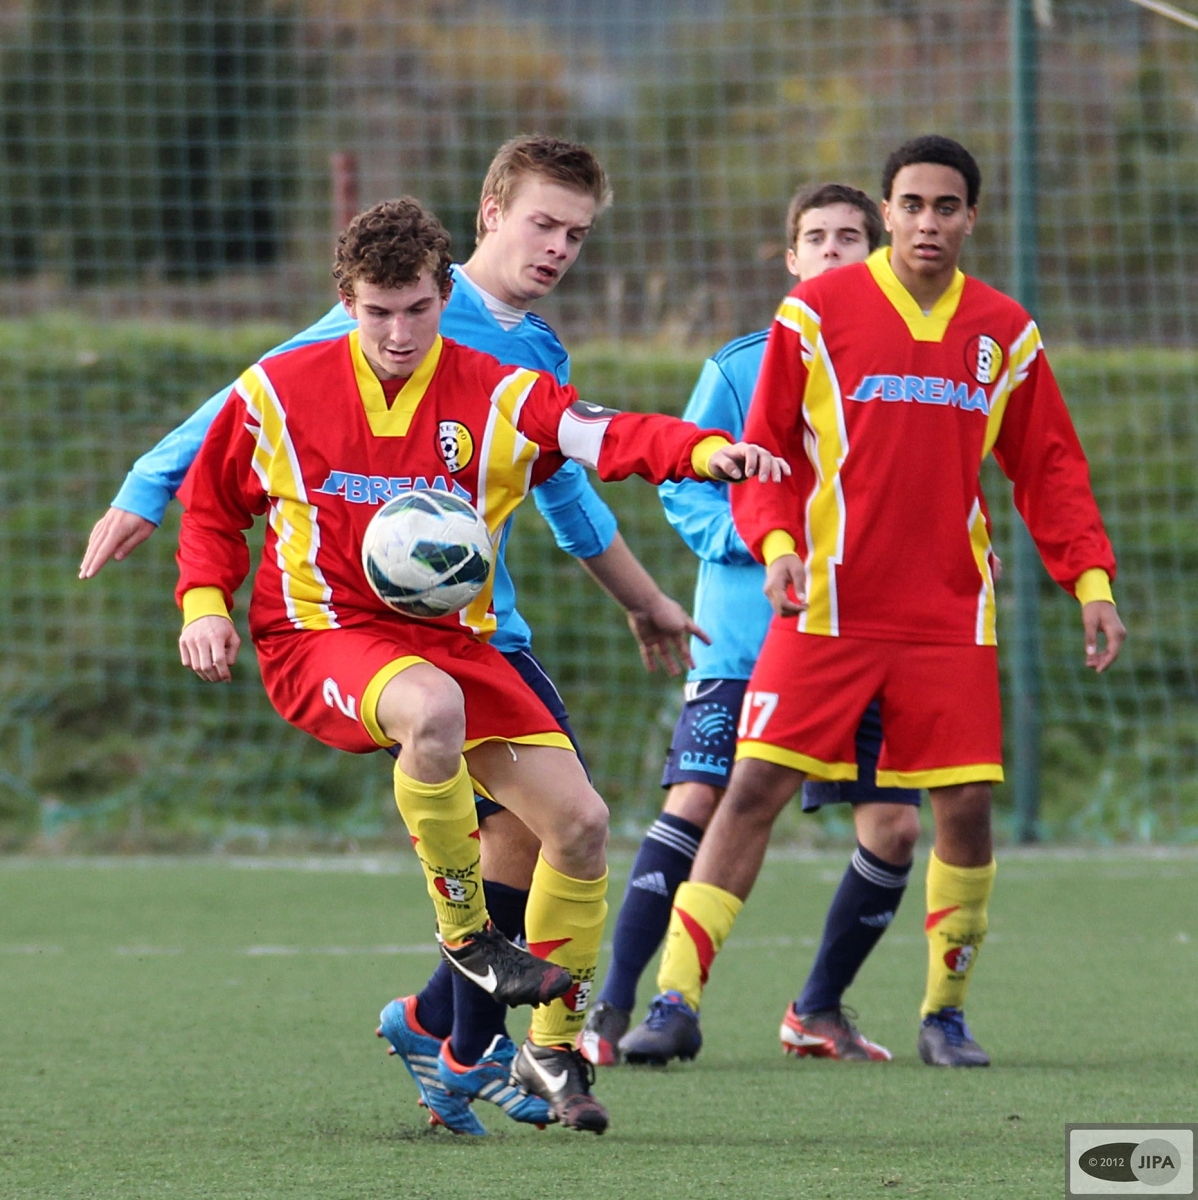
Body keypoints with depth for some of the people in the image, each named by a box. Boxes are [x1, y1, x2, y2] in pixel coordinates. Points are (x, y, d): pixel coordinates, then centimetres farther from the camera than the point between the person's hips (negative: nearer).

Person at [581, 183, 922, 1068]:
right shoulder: (741, 367, 2)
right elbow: (682, 487, 2)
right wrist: (758, 540, -15)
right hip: (745, 634, -3)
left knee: (894, 825, -2)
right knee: (697, 802, -15)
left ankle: (819, 1011, 18)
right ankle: (613, 1009, -12)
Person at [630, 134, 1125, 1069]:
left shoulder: (1004, 333, 8)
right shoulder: (815, 314, -1)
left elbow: (1048, 468, 13)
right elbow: (765, 451, 2)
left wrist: (1091, 581, 4)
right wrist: (777, 545, -15)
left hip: (951, 620, 2)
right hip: (828, 606, -2)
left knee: (967, 804, -3)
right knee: (756, 787, -8)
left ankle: (946, 1011, 14)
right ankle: (678, 1000, -5)